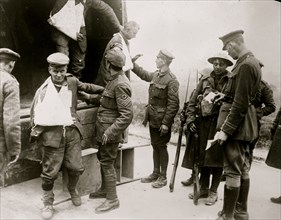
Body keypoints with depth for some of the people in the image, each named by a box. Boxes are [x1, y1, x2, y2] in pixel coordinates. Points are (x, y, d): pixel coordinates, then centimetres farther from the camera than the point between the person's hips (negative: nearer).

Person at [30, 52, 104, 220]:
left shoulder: (72, 81, 6)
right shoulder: (44, 90, -3)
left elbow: (86, 87, 25)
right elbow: (35, 113, 3)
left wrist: (105, 89, 23)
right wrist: (35, 131, -7)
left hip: (72, 131, 3)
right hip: (52, 134, -3)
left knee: (76, 167, 6)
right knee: (50, 171, 1)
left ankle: (72, 189, 38)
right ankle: (48, 202, 24)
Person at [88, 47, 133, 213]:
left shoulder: (120, 84, -23)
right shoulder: (114, 80, 7)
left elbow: (127, 115, -27)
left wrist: (110, 132, -27)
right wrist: (90, 98, 26)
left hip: (110, 132, -10)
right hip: (104, 130, 10)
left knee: (107, 163, 0)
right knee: (103, 159, 22)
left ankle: (112, 200, 14)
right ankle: (105, 189, 40)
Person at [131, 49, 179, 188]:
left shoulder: (171, 80, -17)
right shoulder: (155, 75, 6)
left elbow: (173, 104, -20)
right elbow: (144, 74, 29)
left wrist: (166, 123, -22)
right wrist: (133, 63, 26)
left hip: (162, 121, -7)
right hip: (152, 119, 7)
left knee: (161, 147, 4)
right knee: (155, 146, 15)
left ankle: (163, 177, 18)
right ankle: (155, 173, 29)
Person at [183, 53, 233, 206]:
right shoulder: (204, 80, 10)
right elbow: (192, 101, 9)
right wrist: (190, 119, 1)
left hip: (220, 124, -4)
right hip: (203, 123, 4)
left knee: (216, 158, 2)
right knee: (202, 157, 11)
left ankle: (213, 192, 16)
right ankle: (203, 188, 26)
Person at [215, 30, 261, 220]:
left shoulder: (246, 65, -19)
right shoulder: (252, 61, 12)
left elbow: (240, 103, -23)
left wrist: (225, 130, -22)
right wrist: (226, 95, 7)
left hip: (236, 122, -10)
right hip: (244, 125, 10)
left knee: (233, 171, -2)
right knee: (243, 168, 16)